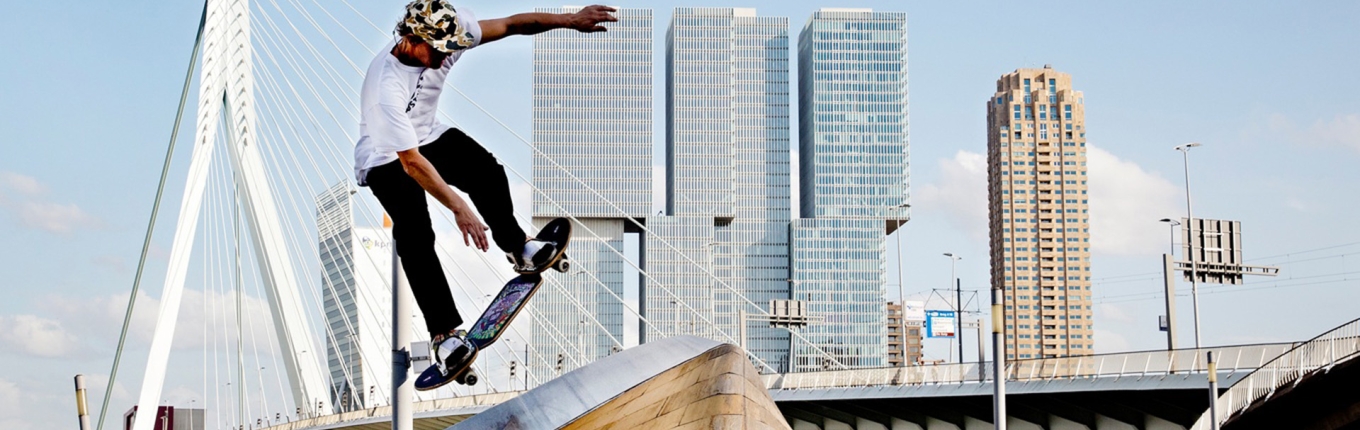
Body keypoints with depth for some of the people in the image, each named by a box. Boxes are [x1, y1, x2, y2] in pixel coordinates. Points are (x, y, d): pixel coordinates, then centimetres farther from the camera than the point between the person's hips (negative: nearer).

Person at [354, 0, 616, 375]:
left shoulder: (447, 32, -19)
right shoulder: (386, 86, -35)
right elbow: (411, 162, -36)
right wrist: (459, 209, -38)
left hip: (427, 136, 6)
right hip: (386, 158, -6)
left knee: (486, 168, -21)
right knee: (415, 233, -24)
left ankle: (517, 247, 1)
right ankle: (443, 333, -20)